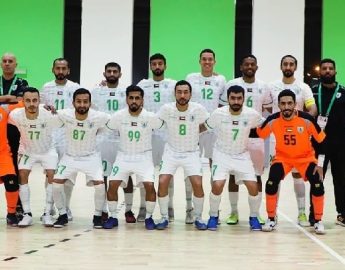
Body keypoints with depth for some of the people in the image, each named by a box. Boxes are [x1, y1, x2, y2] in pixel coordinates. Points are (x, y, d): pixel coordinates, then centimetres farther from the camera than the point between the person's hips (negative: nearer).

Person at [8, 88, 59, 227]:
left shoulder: (48, 115, -32)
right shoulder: (15, 115, -26)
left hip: (47, 150, -1)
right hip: (27, 150, 1)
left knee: (52, 176, -13)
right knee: (22, 175, -11)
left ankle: (47, 214, -1)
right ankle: (27, 214, -1)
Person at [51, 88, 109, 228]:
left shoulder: (99, 117, -22)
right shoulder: (64, 115, -20)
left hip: (91, 157, -1)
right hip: (70, 156, 1)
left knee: (100, 184, -19)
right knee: (56, 183, -14)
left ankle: (98, 215, 5)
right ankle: (63, 215, 9)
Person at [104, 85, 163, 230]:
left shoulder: (150, 117, -13)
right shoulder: (118, 116, -10)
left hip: (144, 156, -1)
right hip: (124, 156, 1)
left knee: (149, 185, -17)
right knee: (112, 185, -10)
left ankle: (149, 217, 5)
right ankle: (113, 217, 10)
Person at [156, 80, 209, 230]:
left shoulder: (198, 109, -14)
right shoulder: (166, 109, -15)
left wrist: (193, 132, -1)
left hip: (191, 153, 0)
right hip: (171, 152, 0)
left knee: (198, 184, -14)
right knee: (162, 183, -14)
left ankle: (198, 218, 8)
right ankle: (164, 218, 6)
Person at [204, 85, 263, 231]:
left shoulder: (252, 115, -16)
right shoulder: (218, 114, -19)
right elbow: (204, 127, 0)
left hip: (242, 156, 1)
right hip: (222, 155, -1)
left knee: (253, 187, -10)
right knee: (217, 185, -19)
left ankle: (253, 217, 15)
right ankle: (213, 216, 6)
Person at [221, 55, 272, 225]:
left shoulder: (263, 87, 7)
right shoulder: (232, 85, 0)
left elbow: (269, 111, 15)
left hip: (256, 136, 2)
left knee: (257, 176, 5)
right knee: (233, 174, 3)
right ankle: (234, 212, 14)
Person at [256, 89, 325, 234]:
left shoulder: (307, 119, -23)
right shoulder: (272, 120, -20)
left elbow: (321, 140, -12)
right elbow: (259, 134, 0)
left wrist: (320, 163, -14)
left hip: (306, 157, -1)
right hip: (282, 157, 1)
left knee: (317, 185, -18)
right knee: (271, 183, -20)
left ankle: (318, 221, 2)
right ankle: (271, 219, 0)